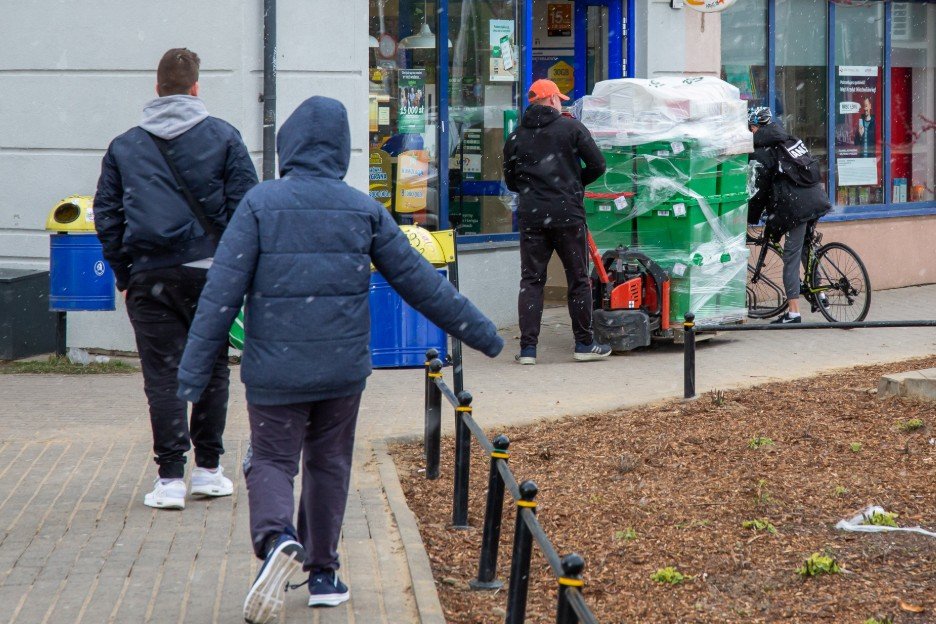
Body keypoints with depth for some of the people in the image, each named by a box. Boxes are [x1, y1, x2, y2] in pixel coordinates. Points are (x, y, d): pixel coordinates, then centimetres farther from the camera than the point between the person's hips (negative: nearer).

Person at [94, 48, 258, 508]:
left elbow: (106, 215, 8)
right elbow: (245, 206, -2)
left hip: (149, 277, 1)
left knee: (163, 376, 1)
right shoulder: (224, 138, 3)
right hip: (209, 272, -1)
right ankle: (208, 468, 16)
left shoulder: (124, 146, 8)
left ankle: (170, 477, -3)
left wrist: (124, 276, 12)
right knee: (212, 369, 12)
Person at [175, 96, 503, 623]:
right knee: (329, 464, 17)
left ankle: (277, 537, -24)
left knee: (272, 461, 5)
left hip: (275, 370, -2)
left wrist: (196, 367, -7)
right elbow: (419, 280, 7)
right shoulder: (364, 210, 1)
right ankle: (323, 572, 22)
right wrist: (479, 332, 17)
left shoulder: (261, 203, -6)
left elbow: (223, 290, -10)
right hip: (343, 369, 2)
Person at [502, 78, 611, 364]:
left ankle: (528, 347, -1)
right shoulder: (571, 127, 0)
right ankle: (584, 343, 13)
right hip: (567, 213, -3)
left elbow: (510, 180, 13)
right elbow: (597, 165, -1)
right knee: (578, 280, 7)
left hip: (530, 216, 3)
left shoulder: (515, 137, 8)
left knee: (531, 280, 5)